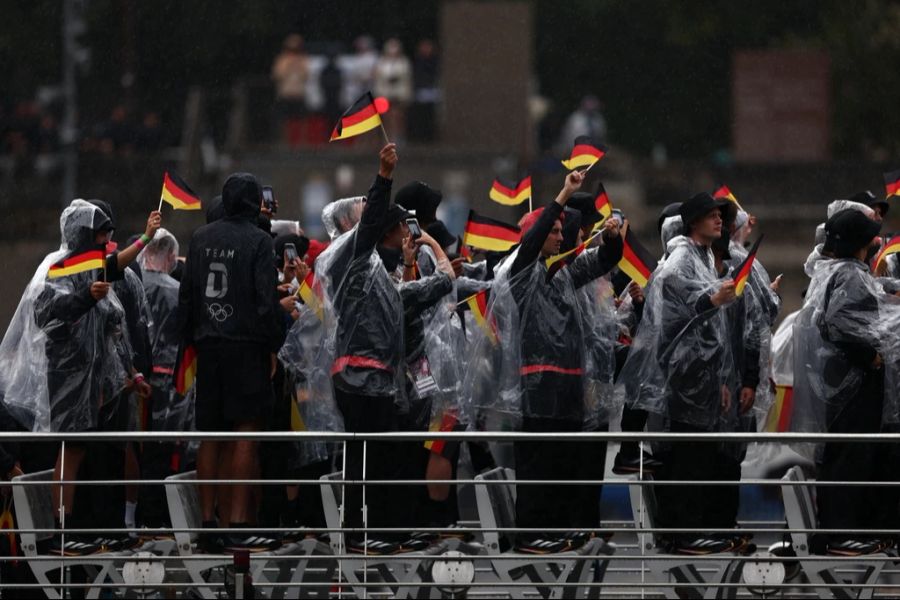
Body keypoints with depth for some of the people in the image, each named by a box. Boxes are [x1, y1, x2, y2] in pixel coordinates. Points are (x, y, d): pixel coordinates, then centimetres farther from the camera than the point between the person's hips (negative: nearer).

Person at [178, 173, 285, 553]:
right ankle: (238, 524, -11)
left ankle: (208, 525, 8)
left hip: (208, 347, 5)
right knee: (246, 434, -5)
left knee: (210, 437, 8)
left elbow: (187, 295, 10)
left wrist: (190, 340, 16)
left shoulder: (201, 239, 8)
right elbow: (266, 299, -11)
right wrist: (273, 346, -2)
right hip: (246, 345, -5)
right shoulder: (258, 242, -7)